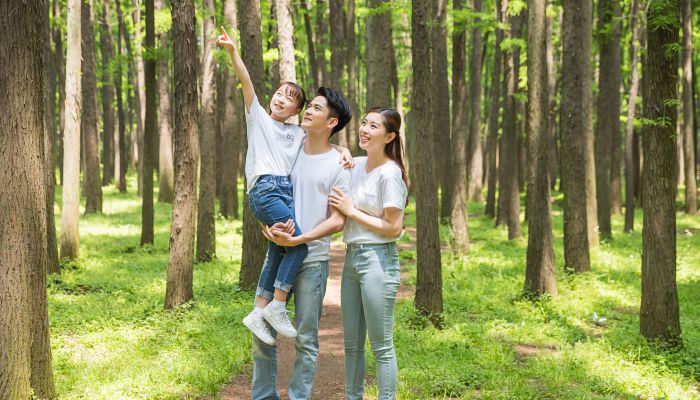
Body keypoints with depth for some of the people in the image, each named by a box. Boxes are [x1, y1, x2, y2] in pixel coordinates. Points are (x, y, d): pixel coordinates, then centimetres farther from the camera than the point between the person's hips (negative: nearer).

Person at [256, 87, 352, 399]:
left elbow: (337, 221, -8)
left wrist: (297, 240, -18)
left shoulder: (338, 165, -3)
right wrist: (267, 225, -5)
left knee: (305, 339, 2)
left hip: (312, 260, -4)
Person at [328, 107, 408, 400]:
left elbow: (393, 228, -16)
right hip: (352, 256, 8)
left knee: (381, 346, -1)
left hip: (378, 259, -8)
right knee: (352, 343, 15)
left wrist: (351, 211, -12)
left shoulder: (389, 174, -13)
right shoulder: (356, 165, 8)